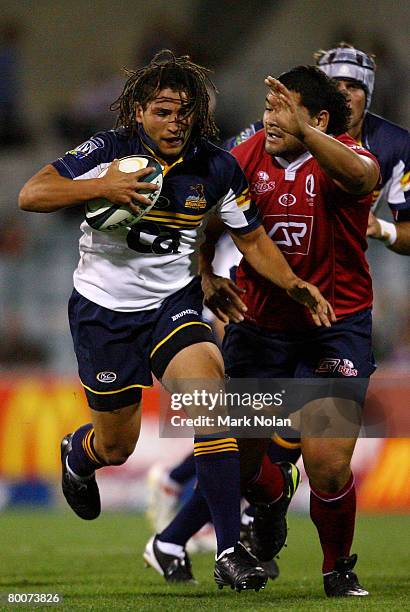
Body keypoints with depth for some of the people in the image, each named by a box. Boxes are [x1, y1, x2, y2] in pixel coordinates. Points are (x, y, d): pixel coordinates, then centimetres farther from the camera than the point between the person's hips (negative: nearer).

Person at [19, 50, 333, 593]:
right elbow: (31, 195, -20)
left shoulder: (216, 168, -6)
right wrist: (103, 187, -33)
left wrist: (295, 284, -12)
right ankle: (77, 454, 51)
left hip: (173, 304, 1)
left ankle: (230, 550, -22)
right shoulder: (109, 152, -13)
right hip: (103, 309, -1)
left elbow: (252, 238, 5)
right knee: (116, 447, 9)